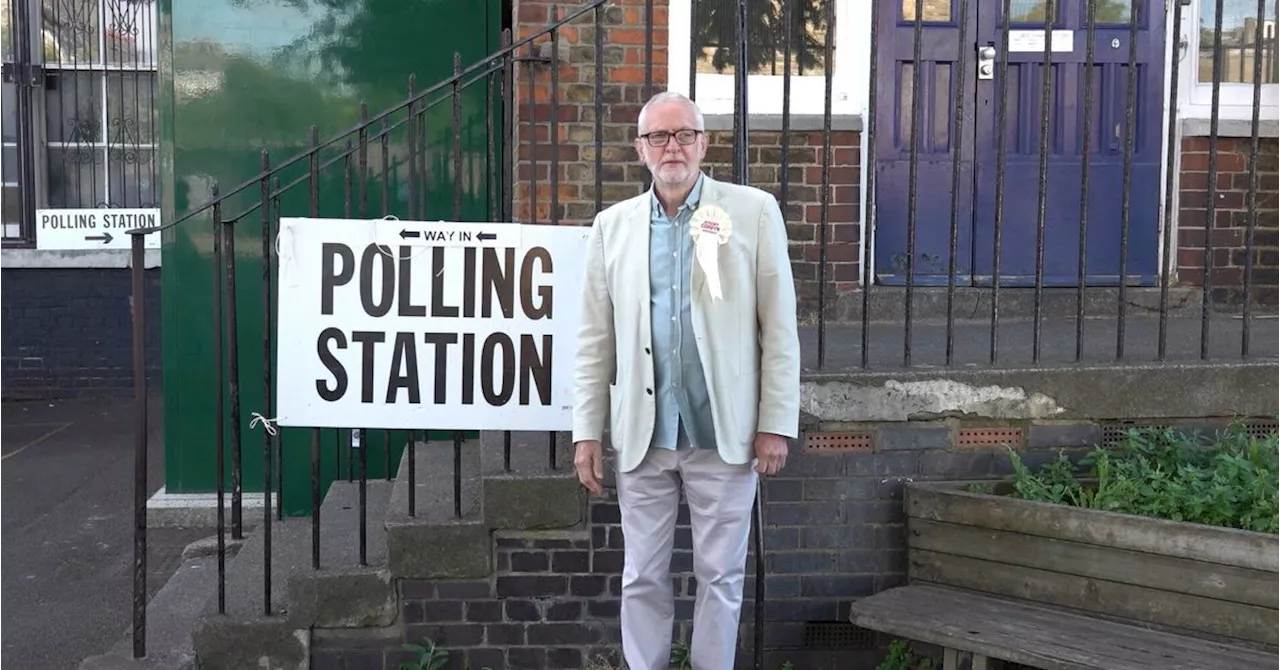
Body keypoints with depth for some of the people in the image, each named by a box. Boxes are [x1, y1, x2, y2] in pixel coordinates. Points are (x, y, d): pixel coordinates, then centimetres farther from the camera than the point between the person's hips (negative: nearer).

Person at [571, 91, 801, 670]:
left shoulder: (754, 211, 0)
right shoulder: (613, 225, 7)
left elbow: (779, 328, -2)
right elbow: (595, 339, 7)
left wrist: (777, 423, -5)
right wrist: (587, 431, 3)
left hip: (724, 432, -2)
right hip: (641, 435, 2)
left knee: (720, 576, 9)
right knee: (642, 579, 11)